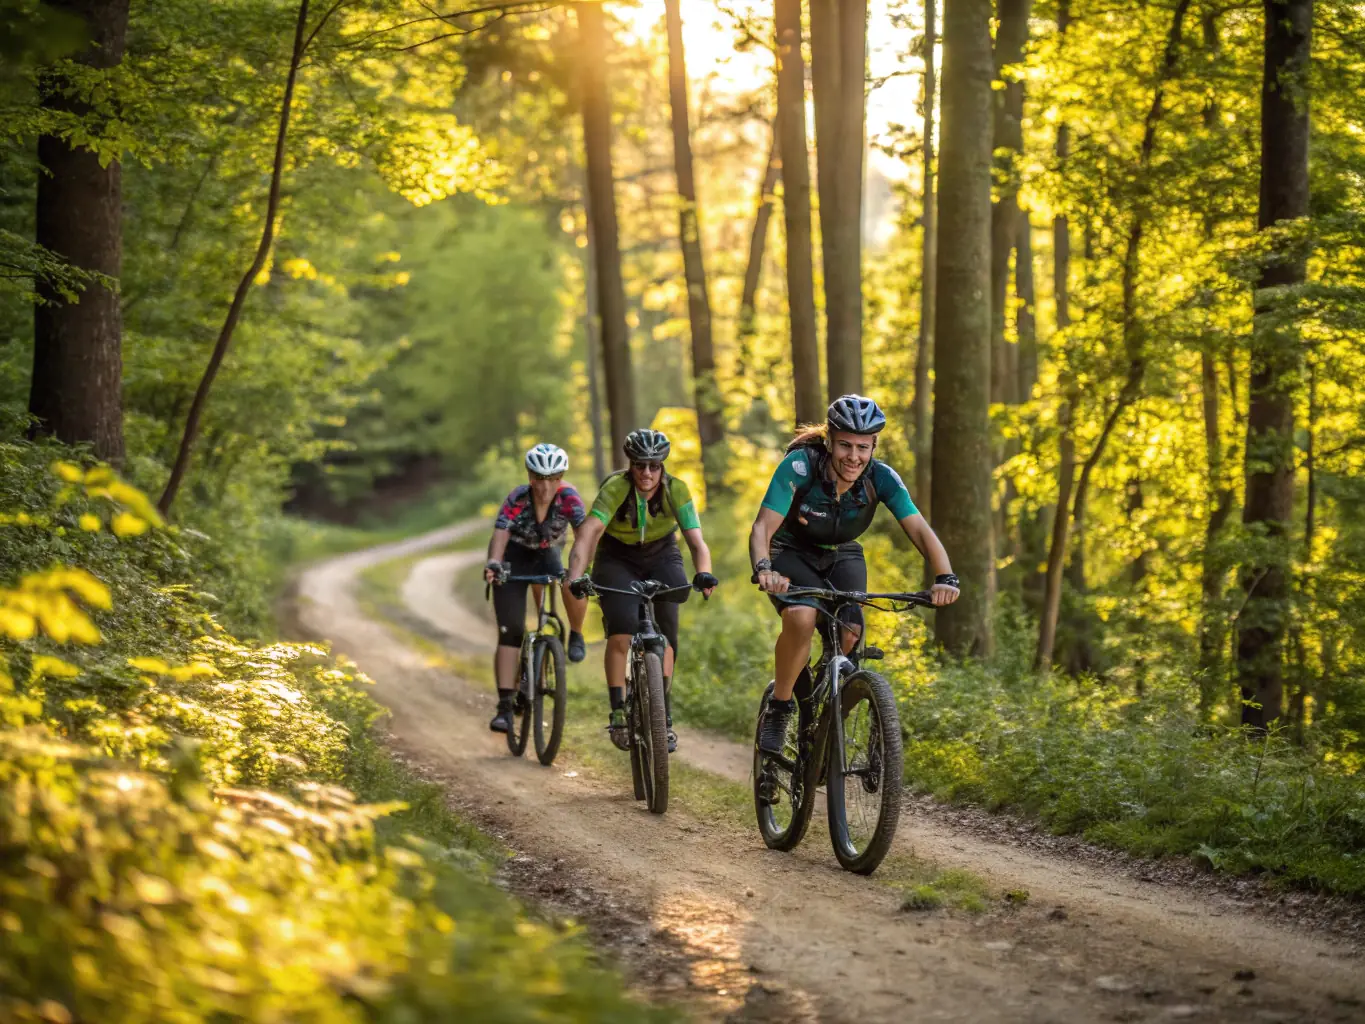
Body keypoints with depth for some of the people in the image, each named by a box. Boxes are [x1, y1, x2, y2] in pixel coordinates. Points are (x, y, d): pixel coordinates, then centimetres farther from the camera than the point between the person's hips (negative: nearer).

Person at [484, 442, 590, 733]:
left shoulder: (569, 498, -27)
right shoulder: (517, 500, -29)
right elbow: (500, 534, -41)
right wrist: (494, 563, -61)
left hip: (547, 554, 2)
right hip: (515, 557, -2)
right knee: (511, 631, -13)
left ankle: (575, 636, 1)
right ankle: (505, 707, -12)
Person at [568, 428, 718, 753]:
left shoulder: (675, 490, -21)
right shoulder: (616, 488, -27)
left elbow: (697, 540, -28)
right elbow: (588, 533, -37)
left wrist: (704, 573, -49)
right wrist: (577, 576, -53)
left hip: (661, 557, 2)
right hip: (617, 559, -2)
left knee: (666, 631, -16)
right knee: (621, 629, -22)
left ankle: (664, 714, -6)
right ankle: (618, 713, -11)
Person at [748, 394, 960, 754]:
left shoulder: (882, 478, -21)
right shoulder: (800, 466, -29)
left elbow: (919, 530, -27)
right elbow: (762, 528, -34)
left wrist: (945, 577, -45)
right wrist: (763, 570, -55)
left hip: (842, 558, 3)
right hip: (792, 555, -3)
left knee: (849, 635, -25)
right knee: (802, 617, -34)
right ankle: (779, 708, -13)